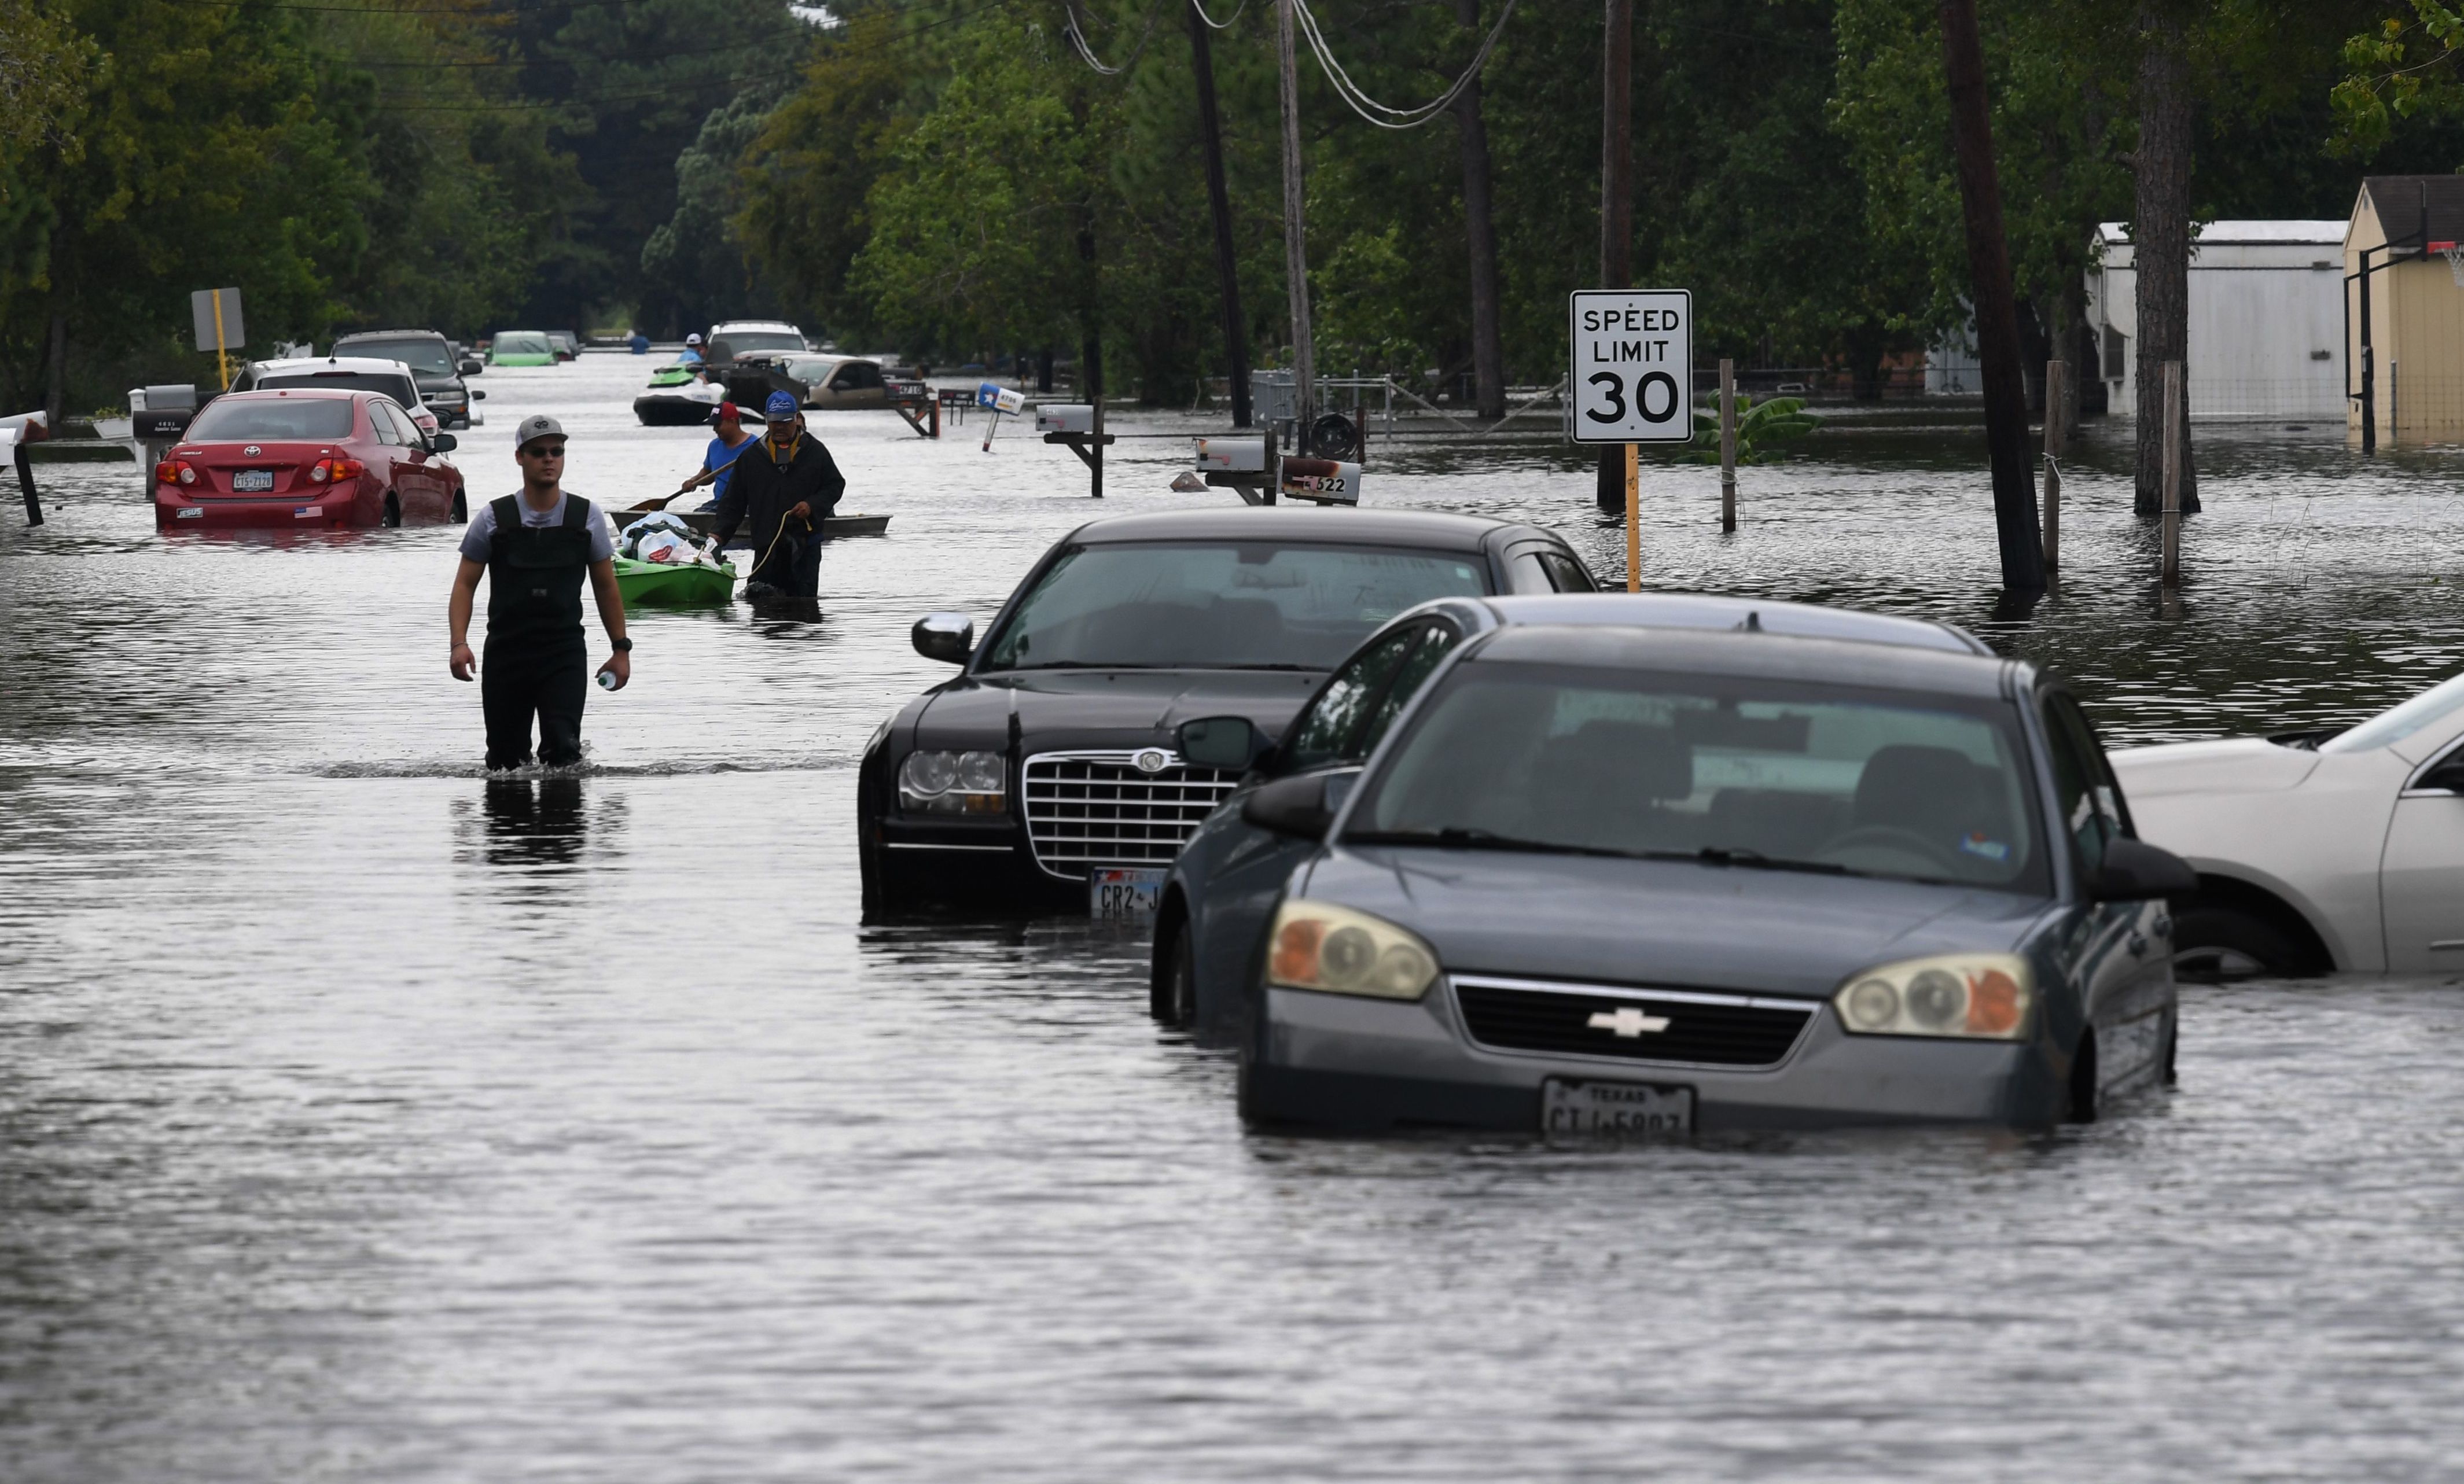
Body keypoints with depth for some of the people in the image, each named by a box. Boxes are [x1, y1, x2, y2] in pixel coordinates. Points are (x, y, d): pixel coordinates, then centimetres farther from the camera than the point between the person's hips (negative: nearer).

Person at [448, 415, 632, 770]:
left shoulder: (587, 518, 4)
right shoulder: (494, 519, 1)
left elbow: (606, 587, 12)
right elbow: (465, 585, 3)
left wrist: (621, 649, 10)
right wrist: (459, 644, -11)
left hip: (565, 652, 0)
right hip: (505, 653, 0)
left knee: (563, 748, -17)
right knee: (505, 760, 5)